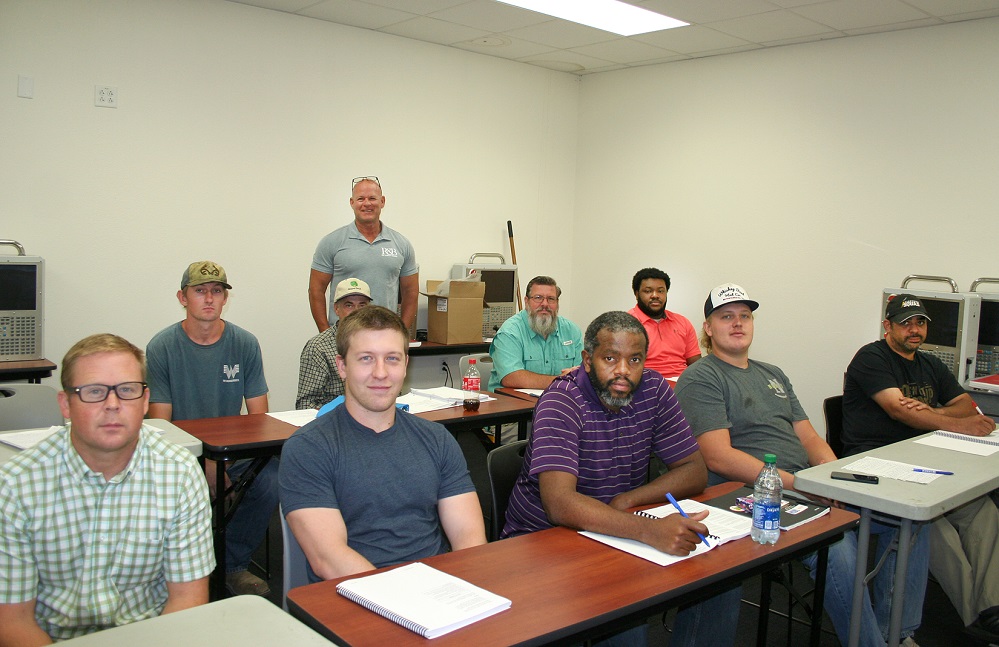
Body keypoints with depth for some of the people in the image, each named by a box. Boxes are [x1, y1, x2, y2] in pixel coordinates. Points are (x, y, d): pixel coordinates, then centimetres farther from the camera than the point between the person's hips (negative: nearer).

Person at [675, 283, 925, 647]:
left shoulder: (773, 374, 23)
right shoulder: (699, 379, -3)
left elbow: (808, 437, 20)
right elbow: (719, 457, -14)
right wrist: (797, 483, -19)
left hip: (807, 485, 8)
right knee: (837, 544, -31)